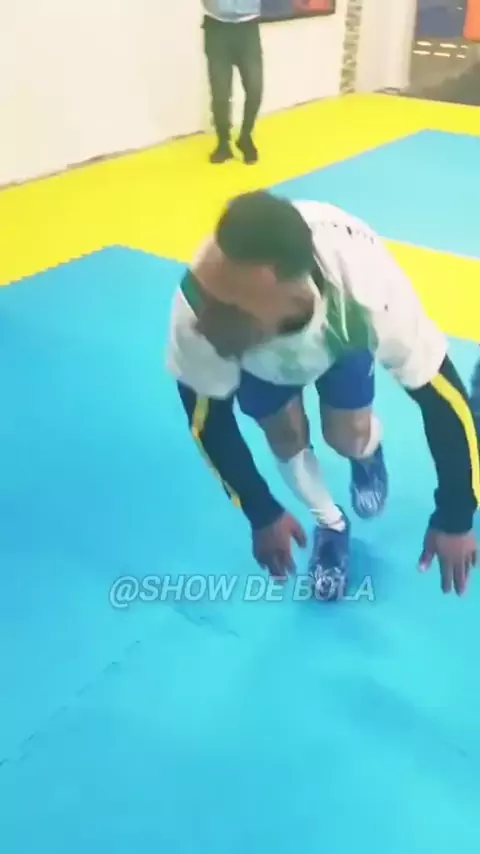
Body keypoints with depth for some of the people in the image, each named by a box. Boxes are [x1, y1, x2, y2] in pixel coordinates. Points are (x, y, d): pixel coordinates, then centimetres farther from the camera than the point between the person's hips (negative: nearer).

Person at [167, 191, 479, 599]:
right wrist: (263, 515, -15)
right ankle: (331, 525, 27)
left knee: (348, 437, -7)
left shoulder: (366, 290, -46)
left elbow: (443, 398, -28)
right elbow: (209, 420, -24)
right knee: (286, 439, -4)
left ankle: (368, 453, 32)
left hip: (340, 329, 0)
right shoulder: (197, 309, -44)